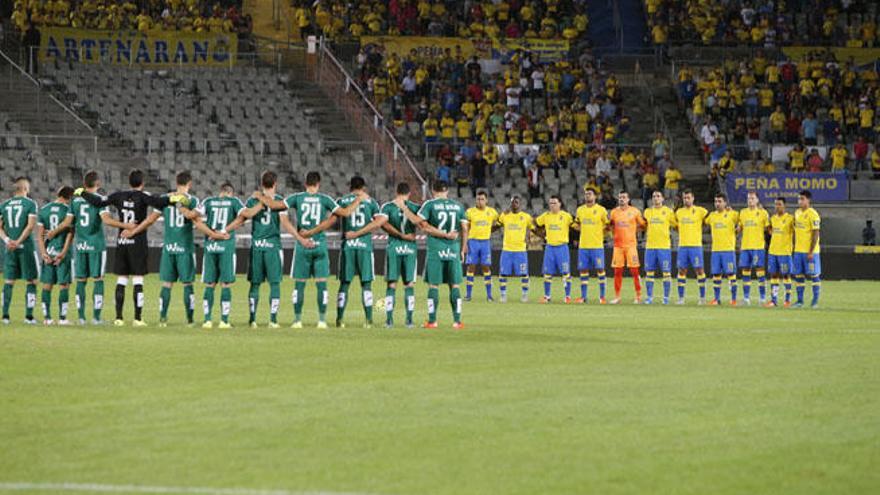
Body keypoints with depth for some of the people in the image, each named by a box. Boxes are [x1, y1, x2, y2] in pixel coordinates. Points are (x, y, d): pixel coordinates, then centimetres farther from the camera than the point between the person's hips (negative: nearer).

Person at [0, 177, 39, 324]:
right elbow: (30, 225, -13)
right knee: (31, 281, 3)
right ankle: (29, 315, -1)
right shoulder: (31, 204, -4)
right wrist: (18, 242, -12)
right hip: (26, 246, -4)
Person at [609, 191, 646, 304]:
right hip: (618, 245, 3)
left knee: (634, 271, -5)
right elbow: (610, 227, 19)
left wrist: (634, 229, -4)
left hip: (631, 244, -3)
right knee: (617, 271, 2)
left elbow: (643, 225, 9)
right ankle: (617, 297, 7)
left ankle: (638, 296, 1)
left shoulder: (634, 211, 1)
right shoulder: (614, 212, 9)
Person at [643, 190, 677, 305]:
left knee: (666, 272, -3)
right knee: (649, 272, 2)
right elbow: (644, 226, 22)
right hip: (650, 246, 3)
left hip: (664, 246, -3)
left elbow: (677, 224, 7)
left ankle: (666, 297, 3)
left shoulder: (668, 211, 2)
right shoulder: (647, 211, 11)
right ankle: (649, 297, 8)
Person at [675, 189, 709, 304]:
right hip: (682, 246, 4)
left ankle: (702, 297, 4)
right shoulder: (679, 212, 12)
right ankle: (681, 298, 7)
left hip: (696, 245, -4)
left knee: (699, 270, -3)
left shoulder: (700, 211, -1)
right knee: (682, 270, 3)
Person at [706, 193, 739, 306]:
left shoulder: (732, 214, -2)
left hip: (728, 249, -4)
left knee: (731, 274, -4)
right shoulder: (711, 215, 10)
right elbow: (705, 222, 23)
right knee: (716, 274, 4)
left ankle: (733, 299, 2)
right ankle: (717, 299, 11)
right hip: (715, 249, 4)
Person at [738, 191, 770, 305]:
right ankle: (746, 297, 8)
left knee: (760, 270, -5)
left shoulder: (763, 213, -1)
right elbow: (739, 228, 19)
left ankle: (763, 297, 1)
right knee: (745, 271, 4)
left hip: (758, 246, -4)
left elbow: (768, 228, 3)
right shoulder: (743, 212, 12)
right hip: (745, 246, 4)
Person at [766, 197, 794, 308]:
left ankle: (788, 300, 7)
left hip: (785, 252, -6)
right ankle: (774, 300, 7)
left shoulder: (790, 219, -8)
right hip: (772, 251, 6)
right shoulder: (773, 218, 11)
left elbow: (795, 232, -5)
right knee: (773, 275, 5)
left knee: (786, 276, 0)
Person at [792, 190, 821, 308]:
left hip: (809, 251, -7)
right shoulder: (797, 213, 12)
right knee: (798, 275, 6)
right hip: (798, 250, 7)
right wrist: (794, 247, 16)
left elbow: (816, 234, -14)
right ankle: (800, 300, 10)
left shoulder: (812, 214, -12)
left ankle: (815, 300, 4)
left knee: (814, 275, -1)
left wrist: (811, 252, -18)